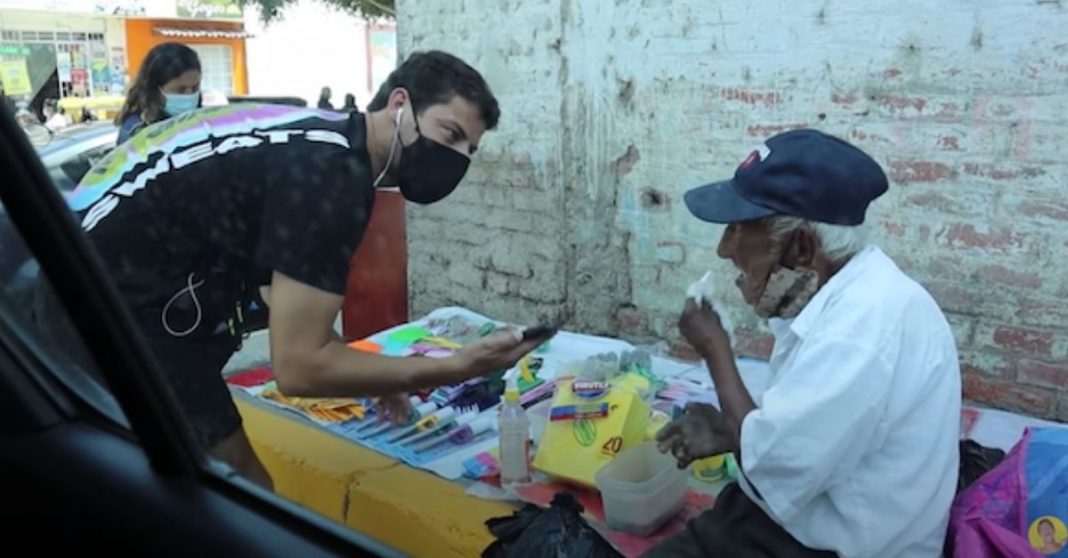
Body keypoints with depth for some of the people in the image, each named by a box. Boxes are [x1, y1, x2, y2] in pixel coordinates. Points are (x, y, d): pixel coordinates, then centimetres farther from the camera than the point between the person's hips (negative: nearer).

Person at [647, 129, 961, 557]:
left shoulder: (866, 322, -27)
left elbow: (774, 469, -24)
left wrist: (715, 352, -13)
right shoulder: (841, 296, 3)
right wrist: (732, 432, 0)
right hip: (796, 522, 8)